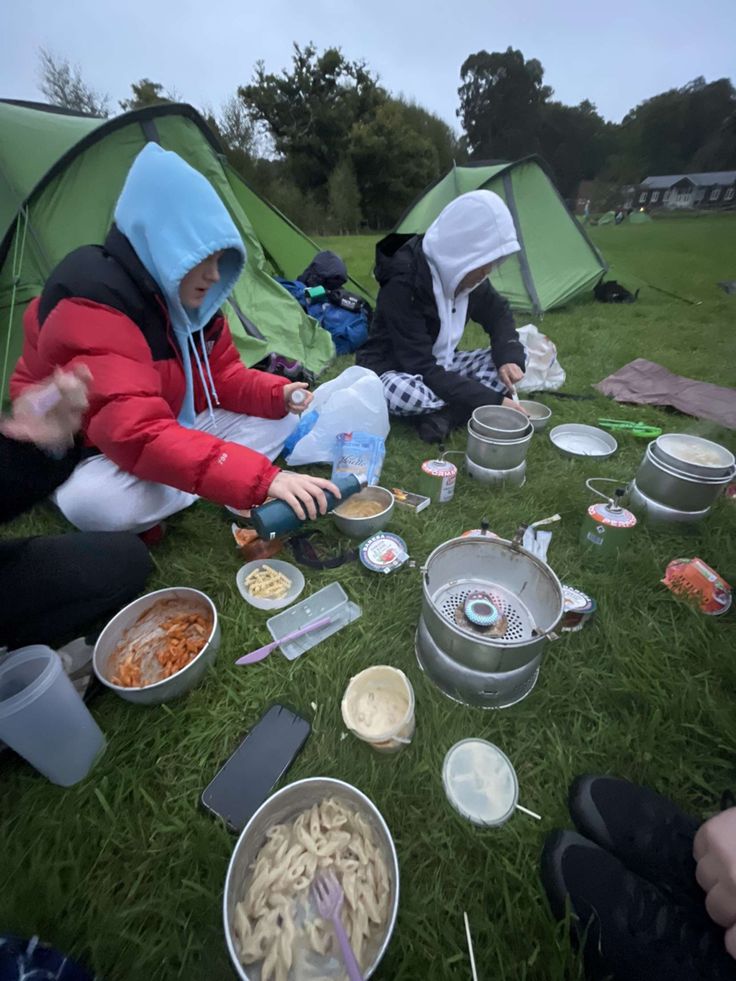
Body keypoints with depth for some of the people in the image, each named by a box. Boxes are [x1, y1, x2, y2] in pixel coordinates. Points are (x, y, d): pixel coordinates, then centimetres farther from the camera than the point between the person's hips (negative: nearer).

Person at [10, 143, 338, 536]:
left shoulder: (184, 297, -5)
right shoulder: (92, 309, -29)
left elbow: (221, 375, 1)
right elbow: (137, 435, -40)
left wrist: (277, 394, -20)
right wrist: (260, 479, -47)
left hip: (169, 433, 7)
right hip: (82, 454, -6)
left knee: (281, 418, 0)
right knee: (103, 502, -42)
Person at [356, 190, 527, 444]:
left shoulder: (464, 273, -7)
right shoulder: (404, 281, -28)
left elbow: (498, 314, 9)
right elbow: (420, 367, -31)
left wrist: (508, 357, -14)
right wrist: (492, 401, -32)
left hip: (440, 365, 7)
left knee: (517, 358, -6)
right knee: (401, 393, -42)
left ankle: (444, 413, -20)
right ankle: (457, 410, -13)